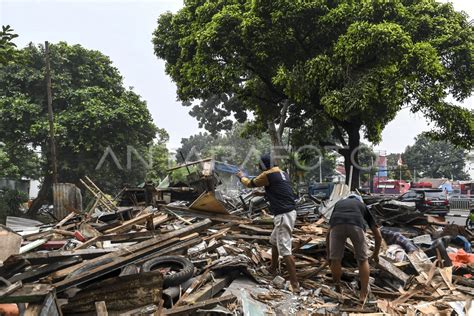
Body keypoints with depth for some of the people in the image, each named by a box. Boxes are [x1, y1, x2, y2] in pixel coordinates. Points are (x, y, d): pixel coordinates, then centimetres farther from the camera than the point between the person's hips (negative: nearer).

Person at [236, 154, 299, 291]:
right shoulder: (282, 173, 14)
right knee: (274, 241, 26)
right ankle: (273, 268, 41)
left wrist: (241, 176, 25)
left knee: (285, 249, -9)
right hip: (289, 212, 10)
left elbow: (250, 183, 6)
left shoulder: (268, 174, -9)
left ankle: (295, 284, -9)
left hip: (283, 215, -10)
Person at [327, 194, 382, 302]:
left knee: (335, 259, 20)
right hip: (356, 225, 0)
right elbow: (378, 235, 39)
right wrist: (376, 254, 55)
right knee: (363, 260, 22)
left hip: (337, 226, 1)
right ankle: (363, 294, 27)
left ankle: (338, 292, 33)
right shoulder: (362, 206, 38)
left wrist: (329, 254, 51)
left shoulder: (339, 203, 41)